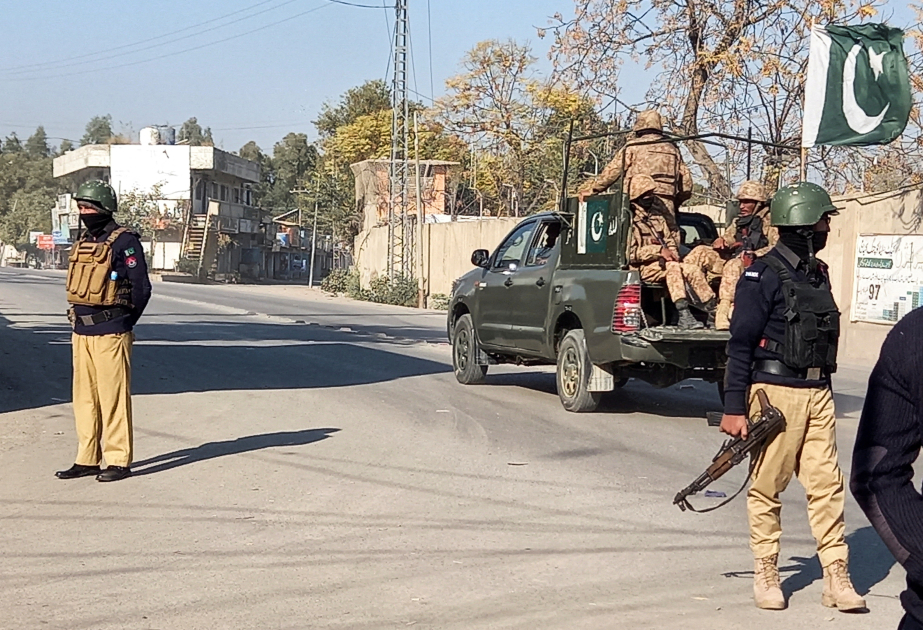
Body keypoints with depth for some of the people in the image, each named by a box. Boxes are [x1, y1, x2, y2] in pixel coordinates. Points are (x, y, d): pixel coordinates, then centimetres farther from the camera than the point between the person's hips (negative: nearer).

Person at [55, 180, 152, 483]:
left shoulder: (124, 241, -9)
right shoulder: (83, 243, 15)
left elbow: (141, 288, -8)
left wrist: (122, 323, -1)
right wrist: (80, 320, 13)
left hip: (110, 333, -8)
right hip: (82, 332, 8)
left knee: (113, 397, -4)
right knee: (84, 398, 10)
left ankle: (119, 461, 2)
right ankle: (88, 459, 17)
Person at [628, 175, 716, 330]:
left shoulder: (657, 217, 20)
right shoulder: (630, 219, -6)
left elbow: (670, 241, 23)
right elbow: (630, 253, -14)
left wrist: (671, 253, -1)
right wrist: (659, 250, -17)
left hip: (662, 263, 7)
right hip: (643, 268, -7)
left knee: (694, 270, -14)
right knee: (673, 267, -33)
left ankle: (714, 312, -13)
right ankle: (684, 316, -40)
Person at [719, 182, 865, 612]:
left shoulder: (817, 274, 15)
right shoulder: (764, 275, -9)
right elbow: (740, 344, -11)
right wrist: (734, 407, -14)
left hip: (817, 394, 7)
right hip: (776, 393, -7)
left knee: (827, 485, 4)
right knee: (768, 487, 2)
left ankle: (836, 577, 8)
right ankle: (766, 575, 13)